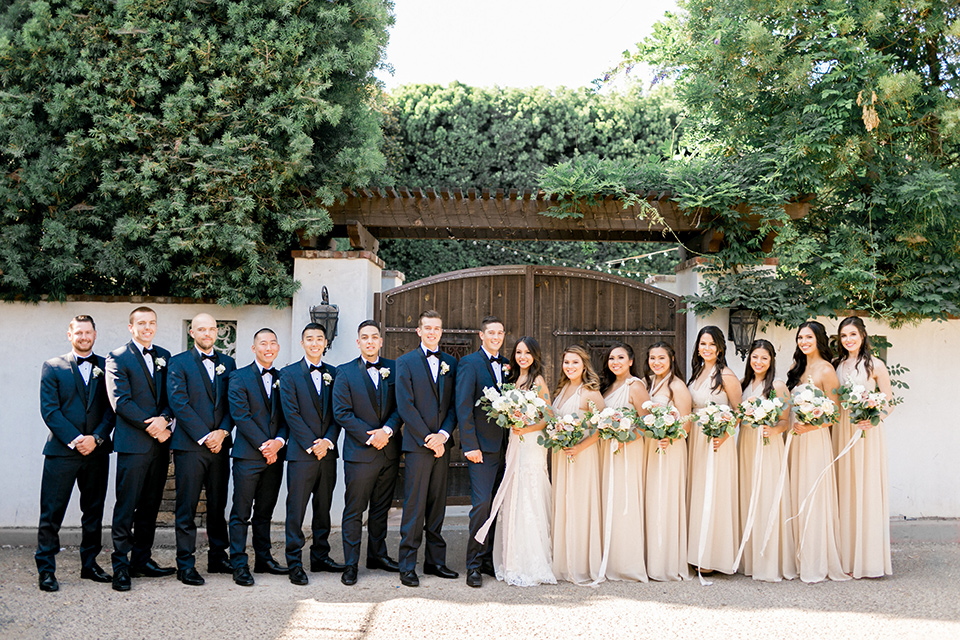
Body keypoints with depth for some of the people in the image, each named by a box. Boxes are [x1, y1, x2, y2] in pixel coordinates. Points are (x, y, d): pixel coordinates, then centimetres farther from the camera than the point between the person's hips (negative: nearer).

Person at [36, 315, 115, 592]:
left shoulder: (106, 367, 10)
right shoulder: (53, 367, 5)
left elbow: (111, 408, 4)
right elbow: (49, 410, -3)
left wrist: (96, 438, -10)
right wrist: (74, 440, -12)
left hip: (96, 451, 2)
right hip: (61, 450, -2)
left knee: (94, 511, 9)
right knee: (51, 513, -2)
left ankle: (89, 564, 20)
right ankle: (46, 570, 6)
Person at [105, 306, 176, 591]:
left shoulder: (164, 357, 15)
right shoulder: (117, 358, -1)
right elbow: (121, 401, -9)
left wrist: (164, 419, -10)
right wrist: (151, 427, -12)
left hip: (159, 443, 5)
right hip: (133, 443, -5)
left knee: (150, 506, 10)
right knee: (126, 507, -4)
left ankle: (142, 559, 19)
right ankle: (121, 565, 1)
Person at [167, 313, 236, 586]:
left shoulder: (227, 363, 13)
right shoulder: (179, 363, 1)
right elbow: (179, 404, -8)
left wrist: (222, 432, -7)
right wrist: (204, 437, -12)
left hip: (220, 444, 4)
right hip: (189, 445, -4)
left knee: (218, 505, 10)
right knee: (187, 507, -1)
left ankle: (218, 557, 21)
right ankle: (186, 564, 4)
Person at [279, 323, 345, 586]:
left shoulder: (334, 374, 11)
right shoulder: (289, 374, 1)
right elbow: (291, 413, -6)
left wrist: (328, 441, -7)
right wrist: (311, 445, -11)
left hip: (327, 452, 4)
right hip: (301, 453, -4)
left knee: (324, 507, 10)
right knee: (296, 509, -4)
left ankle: (320, 556, 20)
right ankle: (295, 562, 1)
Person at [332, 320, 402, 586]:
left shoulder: (393, 369, 8)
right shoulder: (345, 372, 0)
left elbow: (401, 406, 3)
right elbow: (342, 412, -7)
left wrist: (387, 430, -14)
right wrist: (370, 436, -14)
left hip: (389, 451, 3)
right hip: (360, 452, -3)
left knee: (381, 508, 14)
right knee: (354, 510, 0)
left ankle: (377, 554, 27)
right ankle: (351, 564, 8)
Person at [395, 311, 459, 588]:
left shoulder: (450, 363, 12)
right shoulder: (406, 362, 1)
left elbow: (454, 405, 8)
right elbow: (405, 406, -7)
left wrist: (443, 434, -7)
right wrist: (428, 438, -11)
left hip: (442, 444, 4)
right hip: (417, 445, -4)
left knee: (437, 505, 9)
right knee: (414, 507, -4)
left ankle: (435, 561, 17)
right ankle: (407, 566, 2)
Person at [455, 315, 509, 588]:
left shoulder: (506, 365, 14)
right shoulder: (469, 363, -4)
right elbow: (463, 407, -10)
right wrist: (470, 445, -15)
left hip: (504, 446, 6)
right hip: (481, 447, -6)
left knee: (497, 505, 9)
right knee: (481, 504, -9)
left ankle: (490, 559, 20)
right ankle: (474, 565, 1)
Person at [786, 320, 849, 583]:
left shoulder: (826, 370, -8)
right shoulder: (797, 368, 14)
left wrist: (810, 426, -21)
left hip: (815, 440, -7)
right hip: (795, 439, 7)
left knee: (814, 499, -5)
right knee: (797, 498, 7)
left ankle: (818, 563, 2)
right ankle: (802, 559, 14)